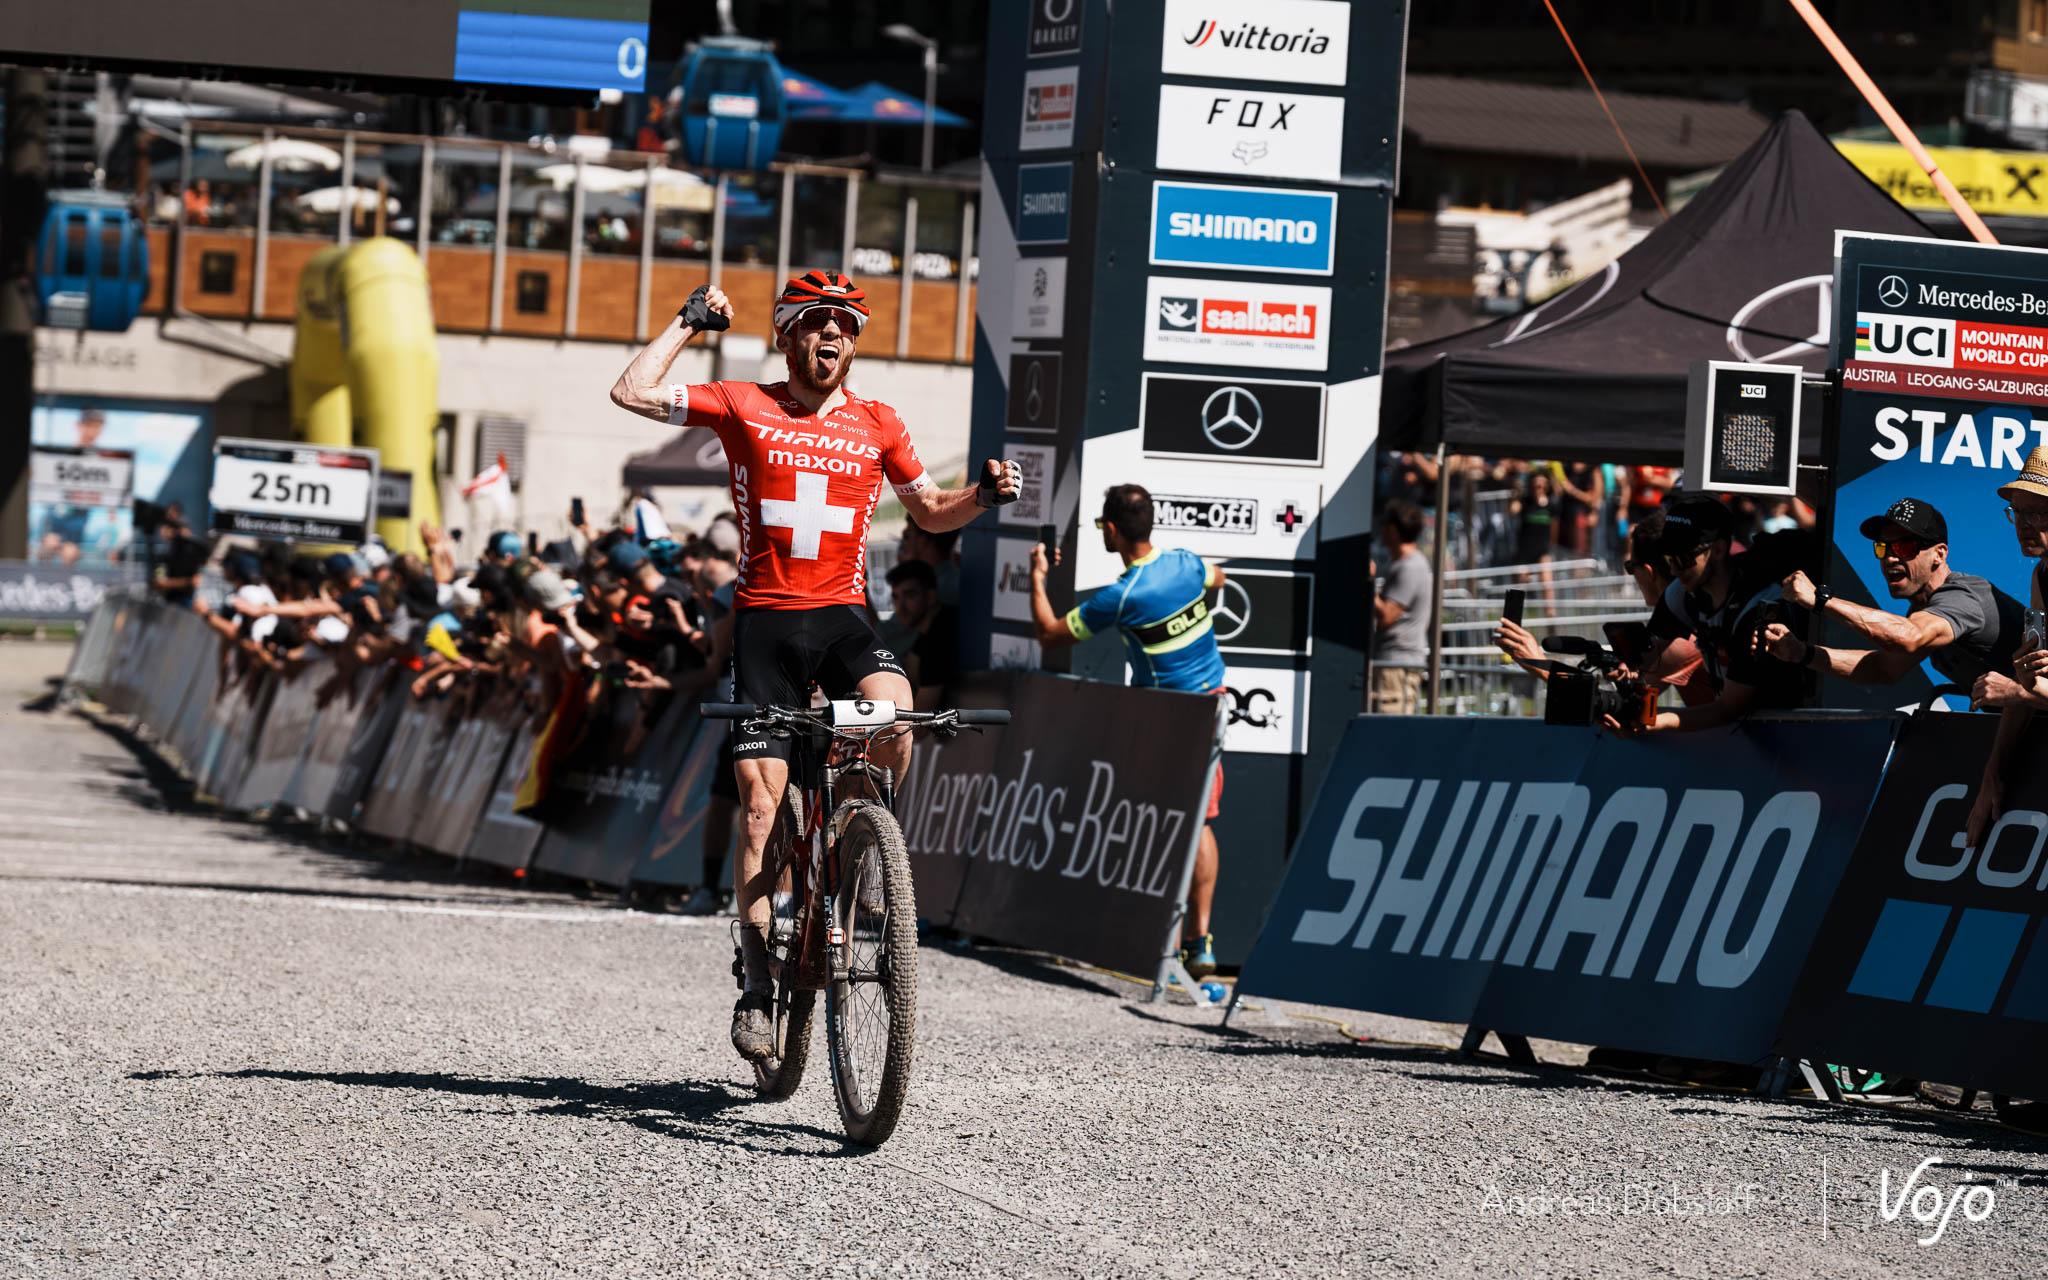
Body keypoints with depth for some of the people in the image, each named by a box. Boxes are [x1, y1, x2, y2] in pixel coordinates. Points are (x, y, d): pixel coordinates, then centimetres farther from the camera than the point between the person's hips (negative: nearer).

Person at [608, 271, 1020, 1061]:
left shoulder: (877, 426, 9)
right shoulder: (744, 408, 4)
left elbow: (930, 511, 21)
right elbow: (631, 394, -4)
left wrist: (984, 494, 2)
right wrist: (690, 323, 3)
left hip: (843, 616, 1)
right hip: (765, 619, -1)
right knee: (760, 803, -6)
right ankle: (756, 986, 3)